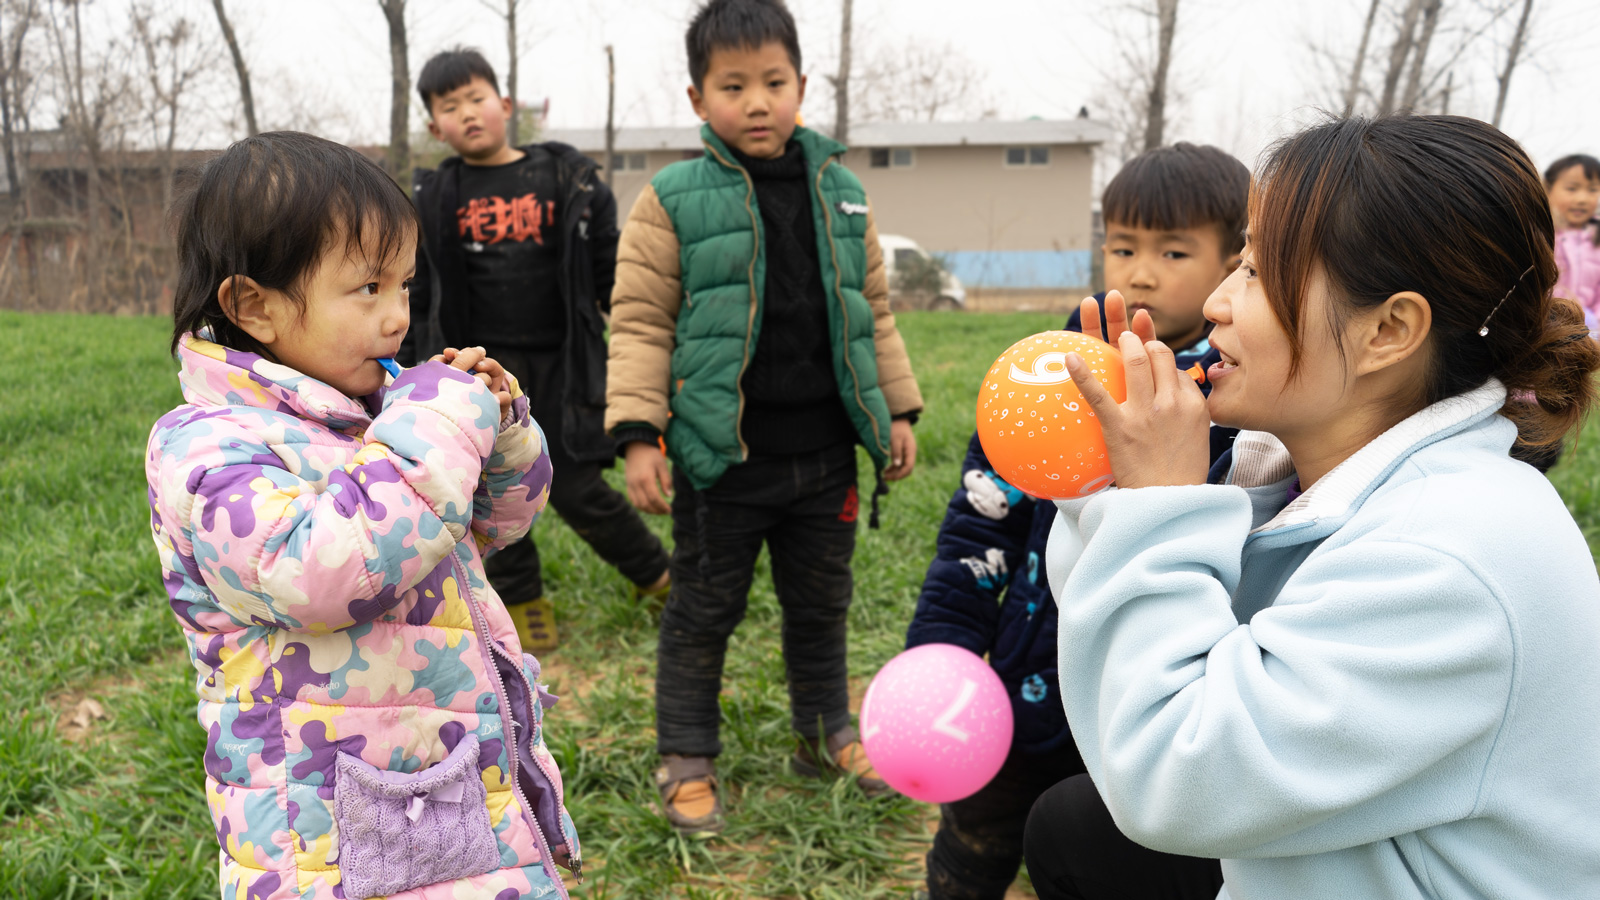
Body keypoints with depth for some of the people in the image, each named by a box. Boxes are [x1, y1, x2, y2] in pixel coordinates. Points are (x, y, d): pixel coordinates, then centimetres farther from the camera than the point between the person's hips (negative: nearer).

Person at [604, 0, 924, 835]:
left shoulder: (840, 194, 8)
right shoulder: (672, 200, -6)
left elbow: (872, 310, 15)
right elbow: (639, 322, -7)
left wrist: (898, 411, 13)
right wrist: (638, 434, -13)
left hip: (824, 453, 4)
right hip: (721, 457, -4)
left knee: (821, 605, 19)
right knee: (703, 610, 9)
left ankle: (826, 732, 38)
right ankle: (687, 757, 25)